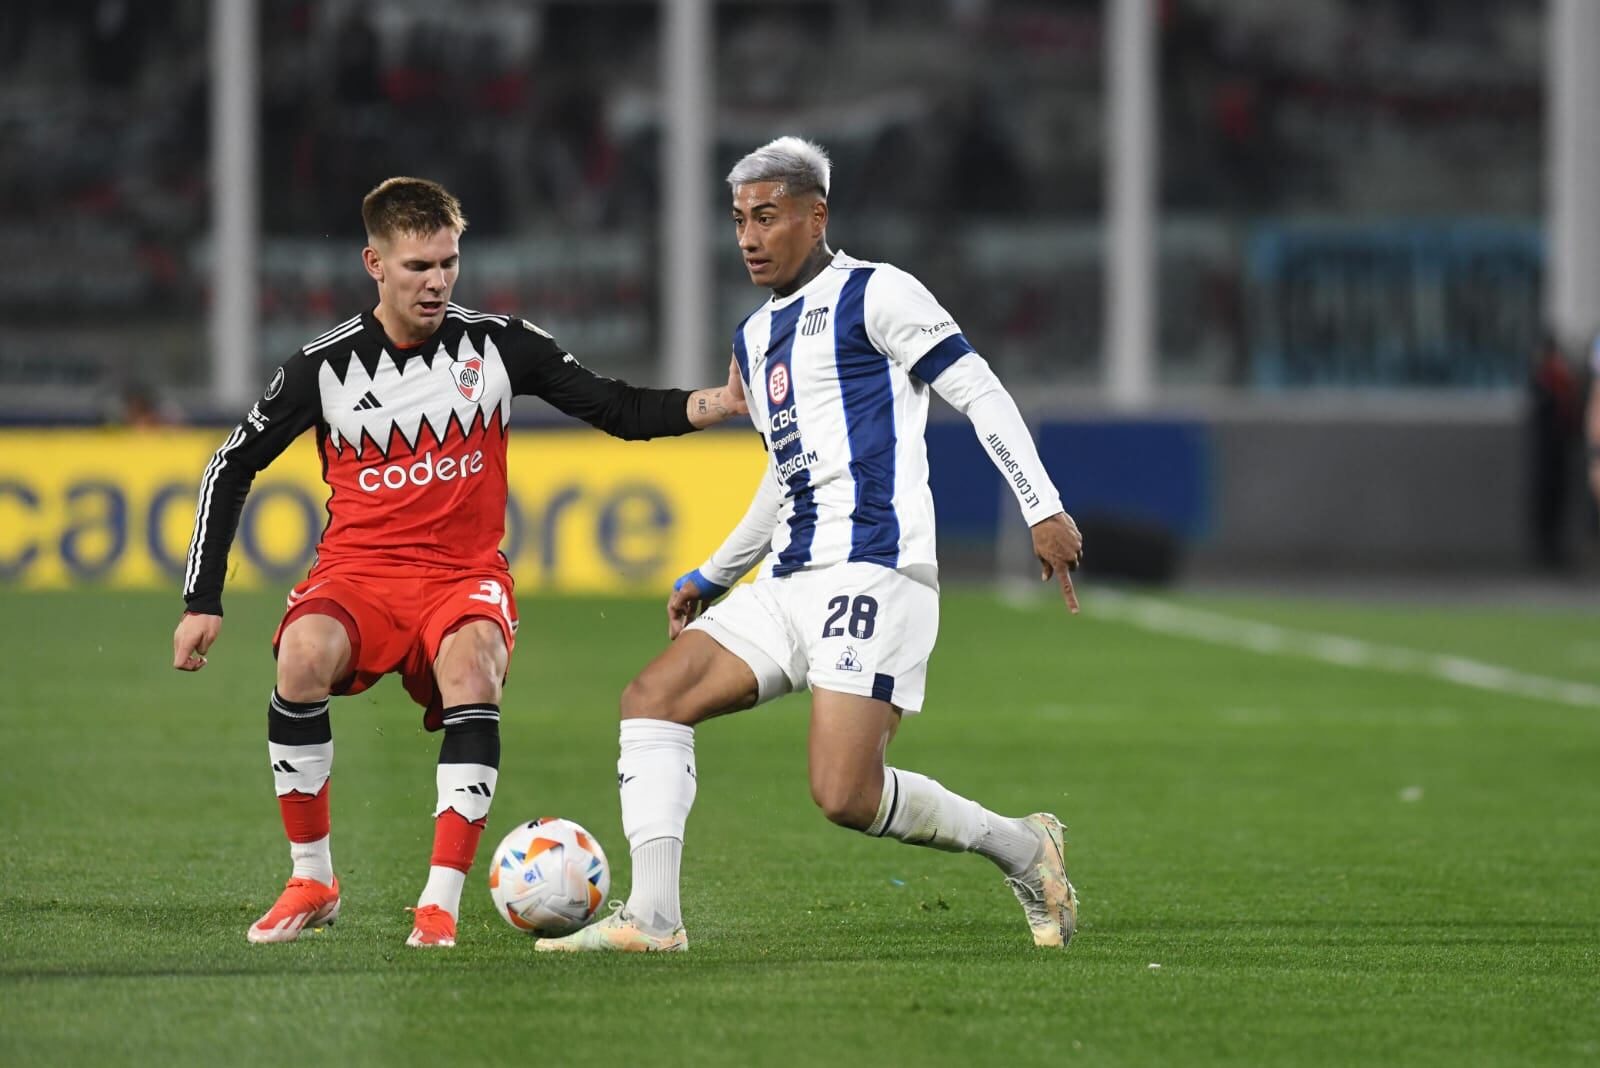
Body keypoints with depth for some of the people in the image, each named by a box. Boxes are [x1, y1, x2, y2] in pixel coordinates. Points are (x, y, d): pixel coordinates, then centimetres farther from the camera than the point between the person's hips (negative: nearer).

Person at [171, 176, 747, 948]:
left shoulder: (498, 345, 1)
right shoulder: (326, 365, 0)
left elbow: (621, 410, 4)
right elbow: (231, 467, 8)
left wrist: (725, 402, -14)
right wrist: (203, 603, 3)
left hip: (463, 577, 0)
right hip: (358, 572, 0)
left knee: (472, 665, -35)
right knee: (302, 655, -33)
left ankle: (441, 906, -33)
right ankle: (312, 883, -15)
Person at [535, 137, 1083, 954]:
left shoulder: (873, 295, -2)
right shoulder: (754, 339, 22)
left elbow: (978, 391, -6)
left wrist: (1043, 509, -14)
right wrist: (712, 576, 35)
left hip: (874, 571, -9)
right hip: (791, 581, 9)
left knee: (844, 793, -17)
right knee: (652, 698, -6)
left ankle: (1022, 849, 5)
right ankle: (652, 916, -10)